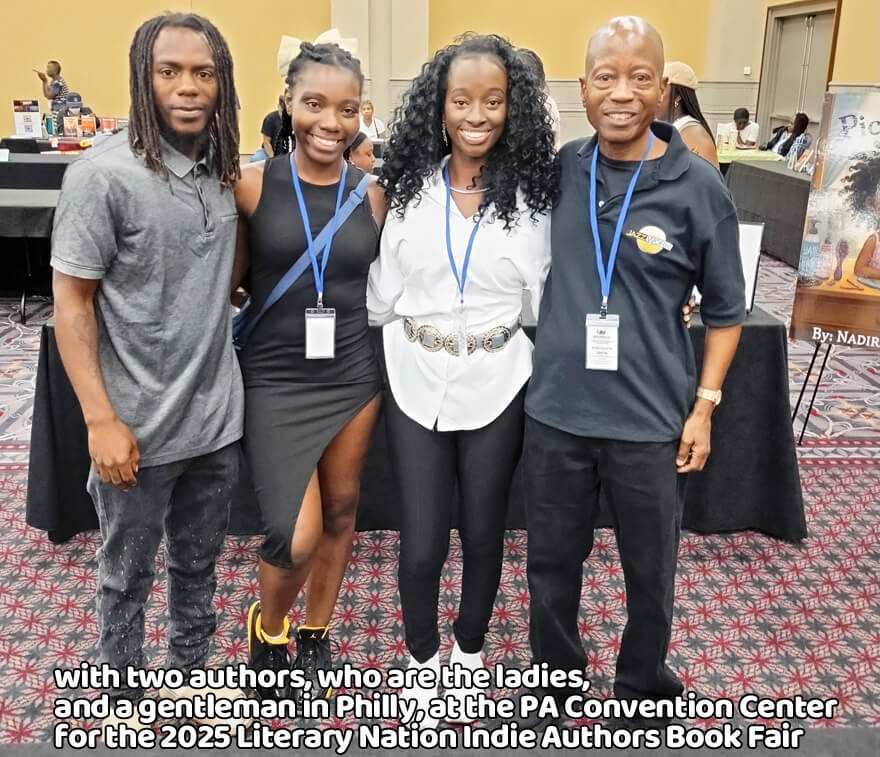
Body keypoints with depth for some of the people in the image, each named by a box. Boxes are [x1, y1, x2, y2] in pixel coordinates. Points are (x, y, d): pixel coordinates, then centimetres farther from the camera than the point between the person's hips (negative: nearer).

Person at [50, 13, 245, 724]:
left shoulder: (220, 167, 3)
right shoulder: (104, 174, -15)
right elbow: (71, 301, -13)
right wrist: (101, 420, -17)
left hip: (217, 416, 5)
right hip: (139, 424, -5)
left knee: (199, 562, 21)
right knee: (126, 574, 15)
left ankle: (193, 672, 44)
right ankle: (126, 703, 37)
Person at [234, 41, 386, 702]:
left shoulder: (371, 195, 0)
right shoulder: (252, 185, -7)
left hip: (353, 375, 3)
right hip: (276, 380, -3)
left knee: (341, 509, 15)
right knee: (296, 539, -8)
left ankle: (316, 634, 39)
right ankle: (267, 630, 26)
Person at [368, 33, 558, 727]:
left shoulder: (532, 191, -5)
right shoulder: (409, 187, -2)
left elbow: (542, 300, -3)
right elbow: (383, 295, 4)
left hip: (495, 389, 0)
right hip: (417, 388, 1)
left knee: (482, 531, 14)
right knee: (421, 543, 5)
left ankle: (470, 647, 41)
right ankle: (422, 656, 33)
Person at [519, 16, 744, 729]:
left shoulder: (698, 185, -7)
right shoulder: (556, 170, 0)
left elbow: (725, 308, 1)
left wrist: (703, 404, -3)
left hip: (650, 420, -2)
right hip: (554, 411, 3)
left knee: (650, 572, 14)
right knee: (551, 561, 16)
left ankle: (644, 692, 40)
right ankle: (555, 683, 41)